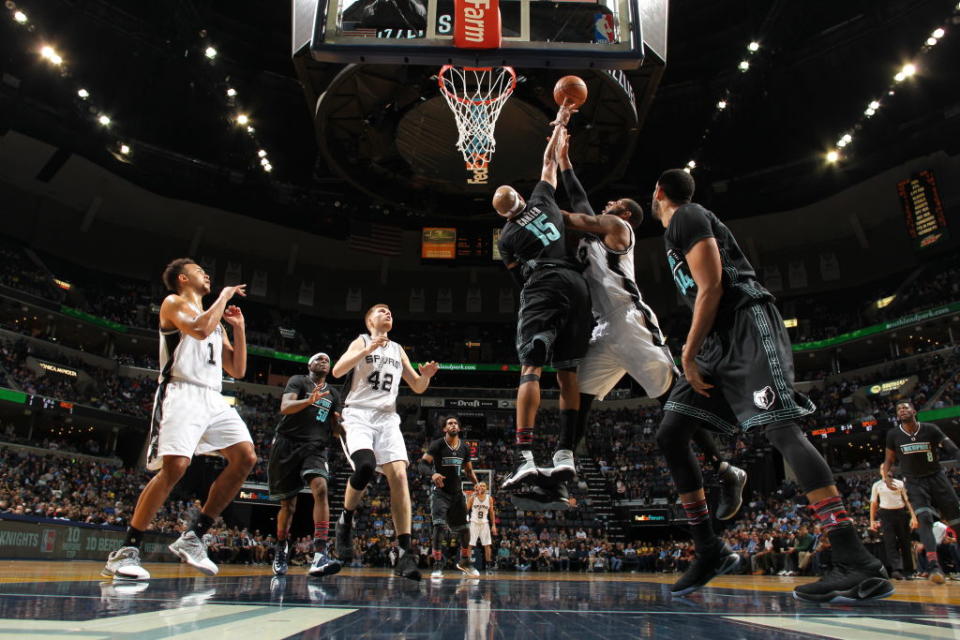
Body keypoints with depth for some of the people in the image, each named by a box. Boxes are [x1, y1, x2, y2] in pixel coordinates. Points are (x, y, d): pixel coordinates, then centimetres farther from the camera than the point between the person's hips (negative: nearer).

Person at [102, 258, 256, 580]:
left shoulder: (216, 321, 26)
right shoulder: (173, 303, 6)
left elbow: (237, 370, 22)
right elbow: (199, 330, -17)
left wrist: (239, 328, 16)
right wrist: (225, 295, -4)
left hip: (213, 398, 8)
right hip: (181, 393, -7)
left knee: (245, 458, -6)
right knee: (175, 465, -23)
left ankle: (193, 536, 0)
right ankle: (126, 551, -9)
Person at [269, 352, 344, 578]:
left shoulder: (334, 394, 18)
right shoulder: (298, 381, 4)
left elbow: (335, 431, 20)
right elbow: (285, 407, -14)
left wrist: (341, 422, -4)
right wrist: (310, 400, -32)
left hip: (315, 448, 2)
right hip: (288, 444, -2)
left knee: (320, 488, -26)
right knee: (288, 504, 5)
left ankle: (320, 555, -34)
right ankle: (281, 549, 33)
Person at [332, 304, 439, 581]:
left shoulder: (398, 350, 20)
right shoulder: (361, 342, 7)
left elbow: (417, 387, 22)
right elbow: (337, 370, -10)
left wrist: (426, 375, 0)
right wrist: (368, 350, -19)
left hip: (387, 418, 4)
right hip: (358, 415, -4)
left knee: (399, 475, -15)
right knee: (365, 466, -30)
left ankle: (405, 553, -16)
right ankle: (345, 521, -2)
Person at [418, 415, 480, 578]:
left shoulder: (464, 447, 4)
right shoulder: (437, 445, -11)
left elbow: (469, 469, 15)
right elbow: (422, 464, -18)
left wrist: (477, 484, -1)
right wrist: (432, 474, -38)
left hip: (456, 492, 5)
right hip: (439, 491, -5)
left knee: (464, 529, 10)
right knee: (439, 526, -20)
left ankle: (465, 561, 31)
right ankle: (437, 565, -10)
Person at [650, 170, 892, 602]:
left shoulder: (686, 217, -3)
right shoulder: (677, 230, 26)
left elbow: (712, 288, -14)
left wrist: (688, 354, -14)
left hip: (747, 326, -9)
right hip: (719, 340, 10)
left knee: (779, 428, -19)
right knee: (670, 436, 2)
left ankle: (858, 566, -19)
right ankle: (710, 552, 7)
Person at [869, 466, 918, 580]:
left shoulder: (899, 483, 10)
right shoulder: (877, 485, 10)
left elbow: (907, 500, 9)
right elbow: (873, 503, 10)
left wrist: (913, 516, -2)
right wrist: (872, 521, 4)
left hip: (901, 513, 1)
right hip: (886, 514, -1)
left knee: (905, 543, 5)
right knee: (890, 543, -10)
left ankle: (910, 570, 16)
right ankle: (896, 569, -17)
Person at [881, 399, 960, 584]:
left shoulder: (930, 429, -6)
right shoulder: (893, 434, -3)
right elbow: (889, 459, 6)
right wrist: (885, 473, -13)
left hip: (936, 477, 1)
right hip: (914, 482, -1)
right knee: (924, 518, -21)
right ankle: (933, 565, -29)